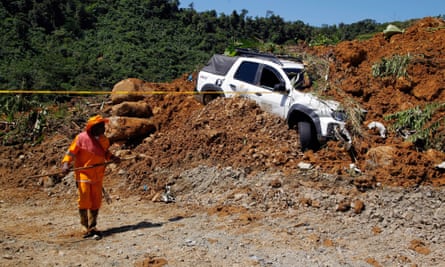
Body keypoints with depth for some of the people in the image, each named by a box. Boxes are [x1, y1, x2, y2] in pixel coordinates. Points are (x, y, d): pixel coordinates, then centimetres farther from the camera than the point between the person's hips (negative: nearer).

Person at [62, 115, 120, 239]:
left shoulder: (103, 140, 7)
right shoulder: (81, 138, -11)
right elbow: (71, 152, -8)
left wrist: (112, 157, 3)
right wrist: (66, 164, -23)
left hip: (97, 176, 5)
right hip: (83, 174, -5)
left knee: (96, 202, 8)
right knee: (84, 201, -4)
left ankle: (92, 227, 19)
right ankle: (86, 228, 9)